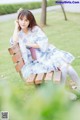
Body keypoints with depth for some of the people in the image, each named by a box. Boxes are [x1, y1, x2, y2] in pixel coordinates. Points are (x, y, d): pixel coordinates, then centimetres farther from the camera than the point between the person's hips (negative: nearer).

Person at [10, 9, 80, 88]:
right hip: (36, 62, -1)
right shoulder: (18, 34, 11)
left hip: (47, 54, 1)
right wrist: (16, 26, -4)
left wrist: (28, 44, -6)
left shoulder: (35, 29, 7)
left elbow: (44, 44, -5)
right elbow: (14, 42, -14)